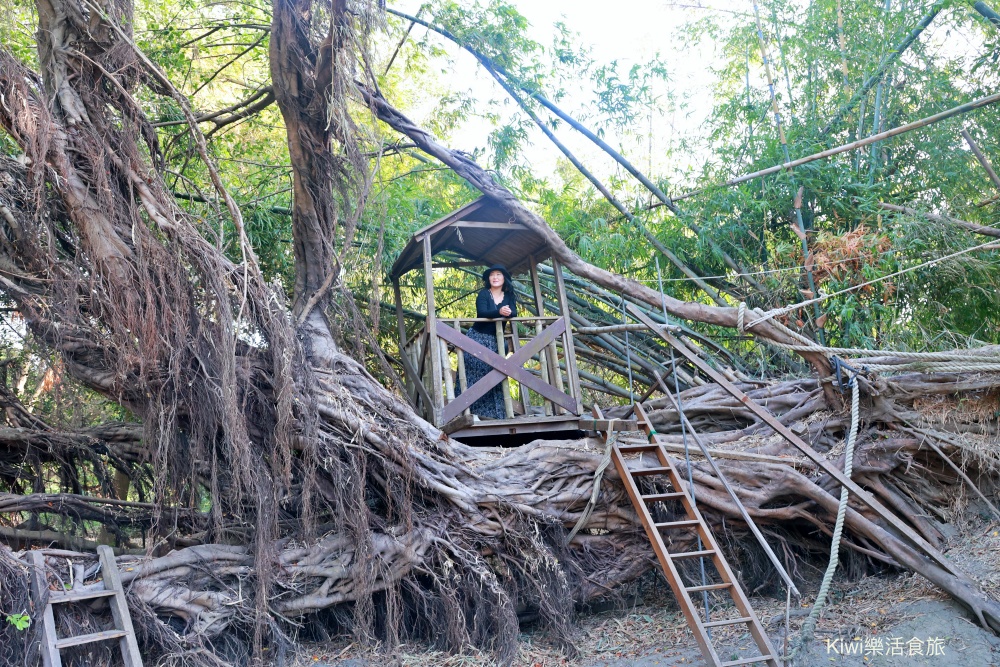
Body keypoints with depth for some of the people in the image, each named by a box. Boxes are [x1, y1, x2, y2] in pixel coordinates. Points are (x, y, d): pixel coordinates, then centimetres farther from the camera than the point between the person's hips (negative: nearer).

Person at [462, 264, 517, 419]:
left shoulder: (509, 296, 9)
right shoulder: (483, 294, -2)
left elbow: (514, 313, -7)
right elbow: (481, 312, -20)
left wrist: (508, 313, -30)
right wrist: (499, 312, -37)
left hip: (495, 341, 3)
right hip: (478, 338, -3)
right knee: (476, 372, -11)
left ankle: (490, 412, 0)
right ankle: (470, 410, -11)